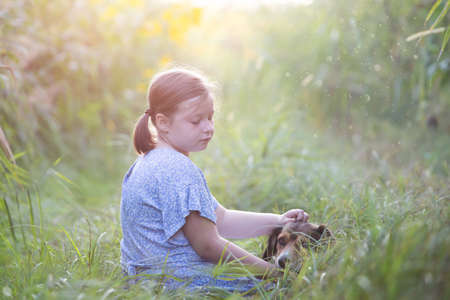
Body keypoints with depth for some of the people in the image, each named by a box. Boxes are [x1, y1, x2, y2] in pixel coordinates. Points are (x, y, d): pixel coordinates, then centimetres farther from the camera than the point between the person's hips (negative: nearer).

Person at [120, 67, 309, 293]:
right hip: (180, 281, -10)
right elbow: (208, 246, -20)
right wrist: (272, 272, -14)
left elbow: (220, 220, 11)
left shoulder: (152, 162, 13)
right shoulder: (178, 169, -20)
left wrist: (277, 222, 0)